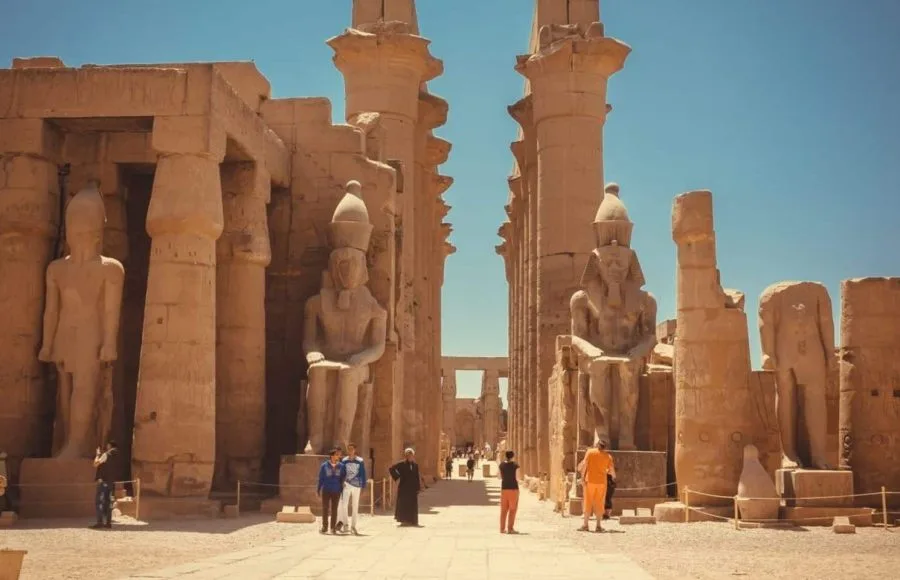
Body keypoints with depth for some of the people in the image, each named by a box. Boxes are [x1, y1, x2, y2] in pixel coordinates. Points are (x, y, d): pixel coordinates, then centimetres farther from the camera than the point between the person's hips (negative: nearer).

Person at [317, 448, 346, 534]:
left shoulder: (341, 466, 2)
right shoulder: (324, 465, -2)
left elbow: (343, 478, 10)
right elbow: (320, 478, 2)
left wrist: (342, 489, 6)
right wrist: (318, 489, 2)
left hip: (336, 491, 1)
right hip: (326, 490, -1)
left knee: (334, 509, 4)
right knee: (325, 509, 2)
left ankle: (333, 527, 10)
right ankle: (324, 527, 9)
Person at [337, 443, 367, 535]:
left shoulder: (360, 461, 0)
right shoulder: (344, 461, 5)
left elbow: (363, 474, 3)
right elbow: (341, 474, 12)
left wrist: (363, 486, -1)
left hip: (357, 486, 0)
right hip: (346, 485, 0)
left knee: (355, 506, 5)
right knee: (344, 504, -15)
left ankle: (353, 526, 14)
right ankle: (344, 523, -1)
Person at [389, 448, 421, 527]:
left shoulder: (415, 465, 7)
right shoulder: (402, 464, -7)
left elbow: (417, 477, 8)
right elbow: (391, 469, -9)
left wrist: (418, 488, 2)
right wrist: (397, 478, -10)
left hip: (412, 488, 5)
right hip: (404, 487, -4)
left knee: (413, 504, 5)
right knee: (404, 503, -1)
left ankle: (413, 521, 12)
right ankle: (404, 520, 5)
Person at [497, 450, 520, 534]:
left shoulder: (501, 464, 3)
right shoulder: (515, 465, -9)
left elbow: (500, 477, 11)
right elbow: (517, 478, -8)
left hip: (504, 488, 4)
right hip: (513, 488, -4)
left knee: (504, 509, 10)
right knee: (512, 509, 0)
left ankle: (502, 528, 9)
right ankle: (510, 528, -4)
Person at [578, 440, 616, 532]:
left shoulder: (590, 452, 0)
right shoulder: (608, 456, 3)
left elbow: (584, 464, -9)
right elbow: (612, 469, 1)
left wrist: (582, 476, -3)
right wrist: (613, 475, 23)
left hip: (590, 480, -1)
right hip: (602, 482, 1)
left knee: (588, 503, 4)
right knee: (600, 504, 7)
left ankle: (585, 525, 2)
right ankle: (598, 526, 6)